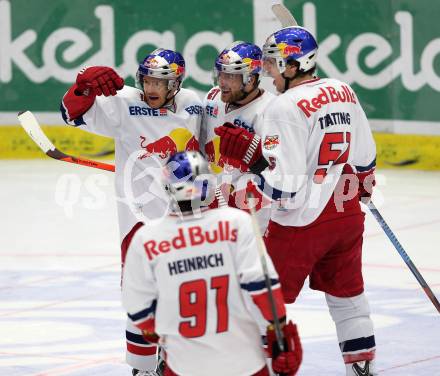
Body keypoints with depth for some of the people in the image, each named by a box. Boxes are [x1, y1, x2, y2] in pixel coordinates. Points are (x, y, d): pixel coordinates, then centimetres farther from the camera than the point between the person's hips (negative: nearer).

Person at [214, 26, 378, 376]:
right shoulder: (344, 92, 4)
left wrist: (250, 152, -16)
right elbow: (365, 158, 15)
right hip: (347, 215, 7)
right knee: (347, 294, 21)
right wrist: (361, 187, 33)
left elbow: (285, 183, -23)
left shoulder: (286, 107, -19)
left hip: (301, 223, -7)